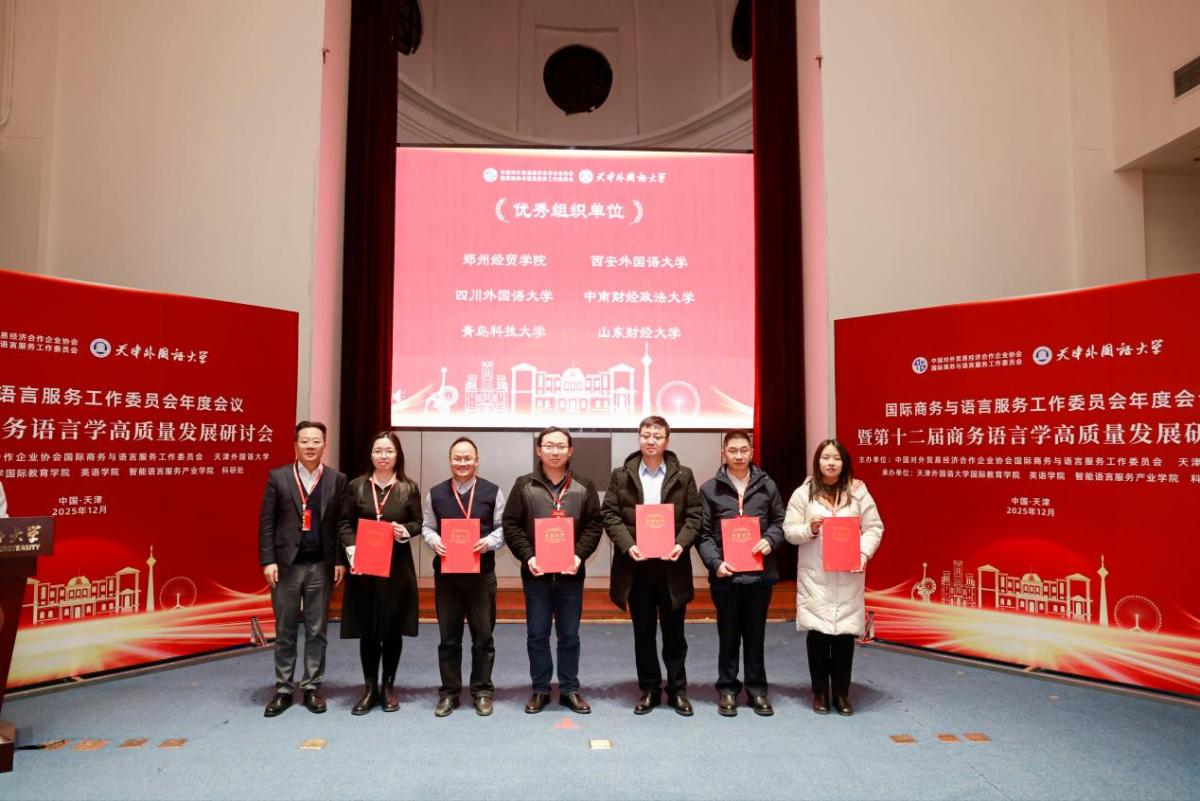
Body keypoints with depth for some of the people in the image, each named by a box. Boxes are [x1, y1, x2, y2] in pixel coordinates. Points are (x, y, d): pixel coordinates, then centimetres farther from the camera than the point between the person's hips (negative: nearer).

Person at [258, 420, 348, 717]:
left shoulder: (337, 480, 3)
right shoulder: (278, 477, 2)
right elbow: (266, 522, 0)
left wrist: (341, 561, -3)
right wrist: (268, 561, -7)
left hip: (321, 565, 0)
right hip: (286, 564, 0)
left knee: (316, 631, 8)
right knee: (284, 631, 9)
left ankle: (312, 688, 19)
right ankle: (283, 690, 20)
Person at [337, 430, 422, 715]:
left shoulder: (409, 489, 1)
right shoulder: (356, 486, 3)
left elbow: (419, 524, 6)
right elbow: (344, 524, 5)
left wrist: (405, 531, -15)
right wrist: (352, 549, -11)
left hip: (397, 568, 0)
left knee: (393, 629, 7)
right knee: (367, 630, 6)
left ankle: (388, 687, 22)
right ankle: (369, 688, 20)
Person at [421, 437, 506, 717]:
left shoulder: (493, 492, 0)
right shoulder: (435, 494, 5)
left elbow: (503, 527, 1)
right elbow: (426, 526, 9)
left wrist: (489, 541, -17)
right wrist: (434, 541, -12)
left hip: (482, 572, -1)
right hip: (446, 572, 1)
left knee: (483, 636, 7)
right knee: (448, 637, 10)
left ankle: (482, 691, 21)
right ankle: (449, 693, 22)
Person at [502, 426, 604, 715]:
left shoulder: (584, 487, 3)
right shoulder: (524, 485, 1)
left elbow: (594, 525, 1)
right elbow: (511, 525, -2)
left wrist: (579, 555, -13)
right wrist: (528, 556, -14)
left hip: (571, 573, 1)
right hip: (536, 572, 0)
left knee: (569, 635, 10)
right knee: (537, 635, 9)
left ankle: (570, 690, 23)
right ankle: (540, 690, 23)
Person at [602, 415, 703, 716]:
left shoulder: (683, 476, 3)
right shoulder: (621, 475, 3)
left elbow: (694, 515, 1)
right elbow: (610, 514, -1)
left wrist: (681, 544, -15)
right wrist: (627, 545, -15)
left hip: (672, 565, 0)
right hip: (636, 565, 0)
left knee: (674, 632, 10)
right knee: (643, 633, 11)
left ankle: (677, 690, 24)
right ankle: (649, 690, 24)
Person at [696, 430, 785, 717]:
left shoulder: (767, 485, 6)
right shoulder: (709, 489, 1)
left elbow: (780, 521, 11)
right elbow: (703, 533, -1)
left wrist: (770, 540, -9)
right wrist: (715, 562, -13)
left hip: (760, 572, 2)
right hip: (725, 574, -1)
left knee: (755, 634, 12)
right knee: (728, 635, 9)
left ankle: (757, 689, 25)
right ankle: (727, 689, 22)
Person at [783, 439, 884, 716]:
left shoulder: (858, 491, 3)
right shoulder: (803, 493, 1)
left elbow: (874, 528, 3)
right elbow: (789, 530, 1)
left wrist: (863, 553, -12)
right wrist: (809, 529, -18)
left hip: (848, 577, 1)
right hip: (815, 576, -1)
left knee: (846, 633, 4)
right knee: (818, 633, 2)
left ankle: (842, 693, 22)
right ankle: (820, 692, 19)